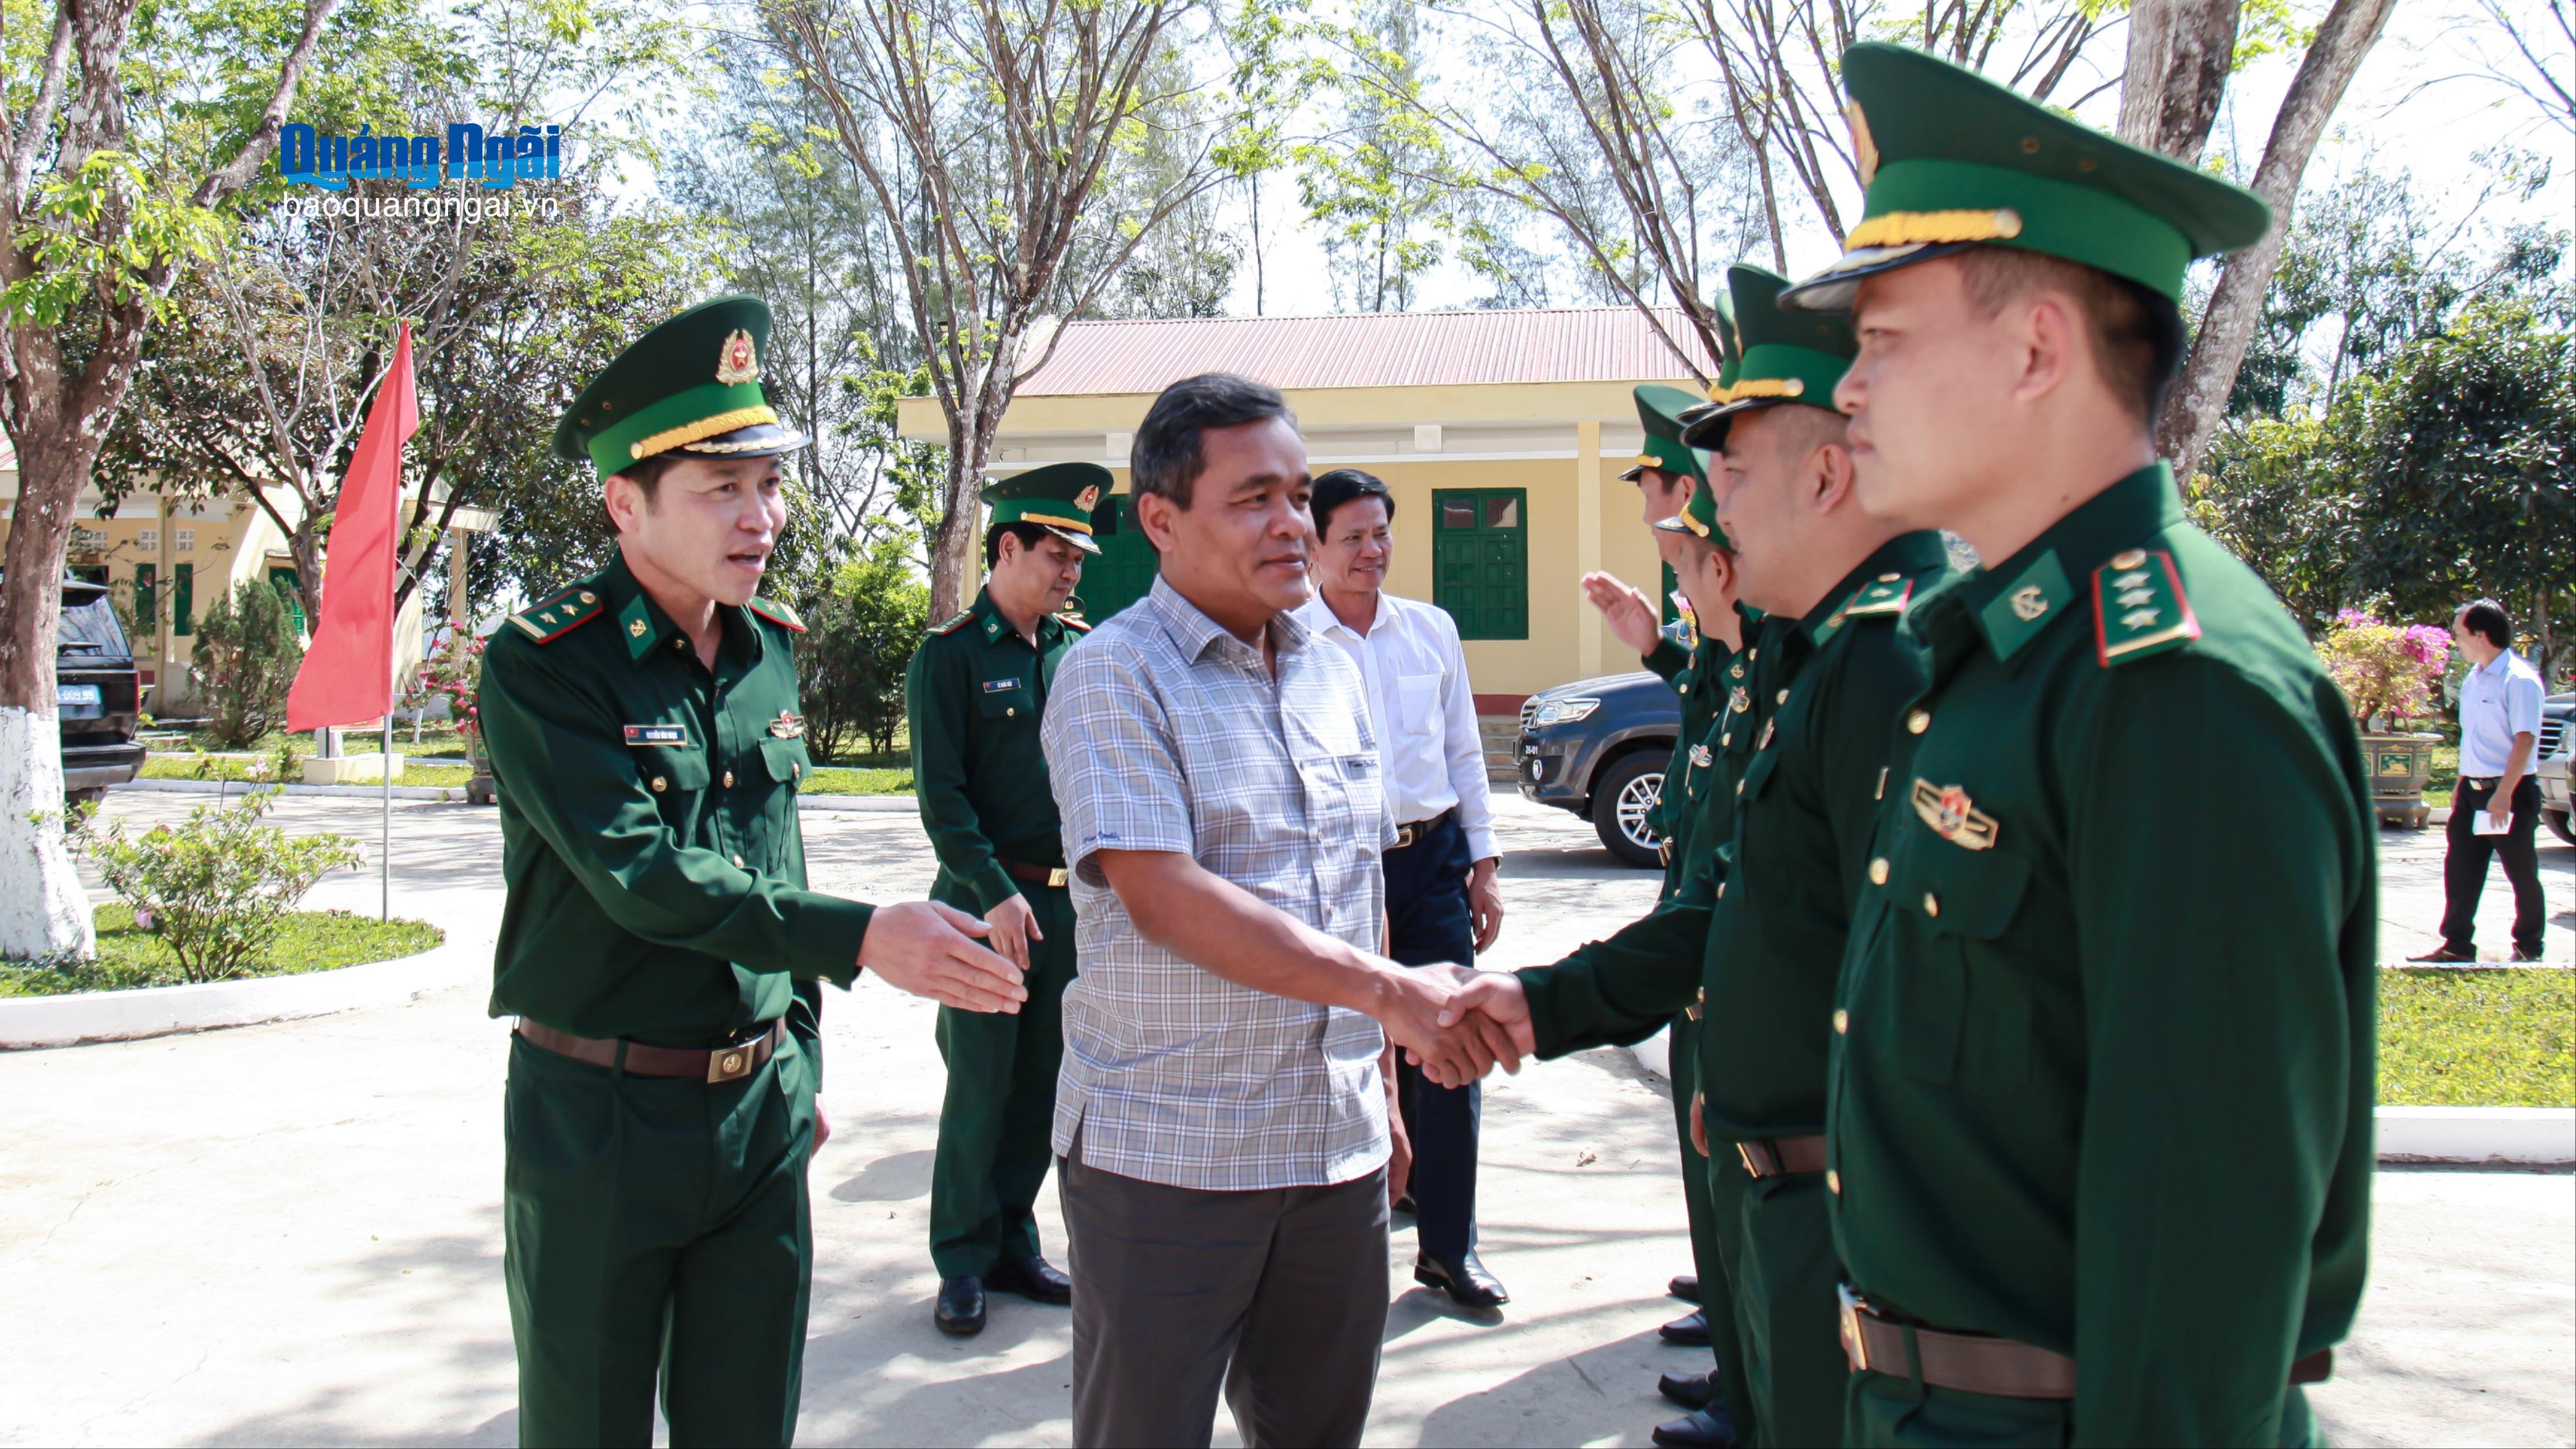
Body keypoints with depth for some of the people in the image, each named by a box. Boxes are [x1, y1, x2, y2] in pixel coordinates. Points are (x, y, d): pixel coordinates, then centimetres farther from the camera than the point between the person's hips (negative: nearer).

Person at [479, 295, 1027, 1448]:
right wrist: (862, 939, -32)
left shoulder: (770, 650, 6)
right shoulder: (542, 666, -14)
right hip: (597, 1124, -5)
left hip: (761, 1112, 5)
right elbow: (643, 878, -25)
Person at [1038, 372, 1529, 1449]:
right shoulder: (1114, 675, -9)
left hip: (1339, 1149, 6)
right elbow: (1163, 897, -21)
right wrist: (1389, 991, -25)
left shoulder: (1334, 675, 12)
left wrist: (1383, 1092, 16)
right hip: (1167, 1161, -6)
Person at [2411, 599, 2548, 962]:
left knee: (2522, 873, 6)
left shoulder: (2519, 679, -15)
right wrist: (2461, 784, 17)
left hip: (2510, 792, -8)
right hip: (2473, 789, 8)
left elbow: (2525, 739, -20)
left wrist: (2503, 795, -23)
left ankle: (2528, 946, 18)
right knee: (2460, 869, 6)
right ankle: (2457, 945, 10)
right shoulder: (2474, 679, 11)